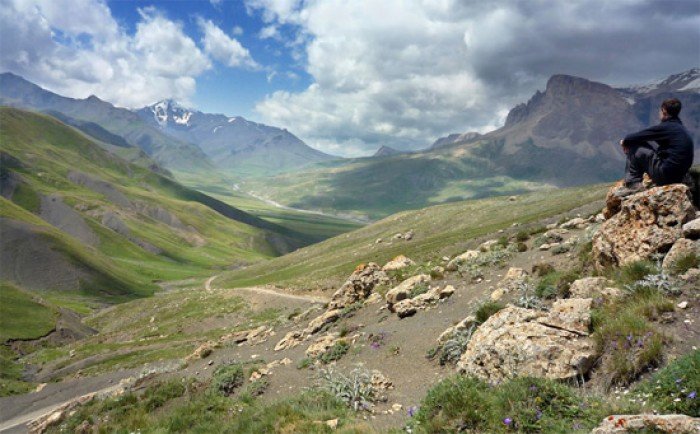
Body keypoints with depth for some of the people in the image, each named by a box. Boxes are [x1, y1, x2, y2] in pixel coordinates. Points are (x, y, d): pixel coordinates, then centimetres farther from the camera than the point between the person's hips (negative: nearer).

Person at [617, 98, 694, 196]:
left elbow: (640, 135, -8)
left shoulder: (665, 127, -14)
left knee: (633, 148, -3)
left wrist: (625, 141, 12)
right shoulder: (680, 127, 14)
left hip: (665, 175, -9)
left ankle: (632, 184, 1)